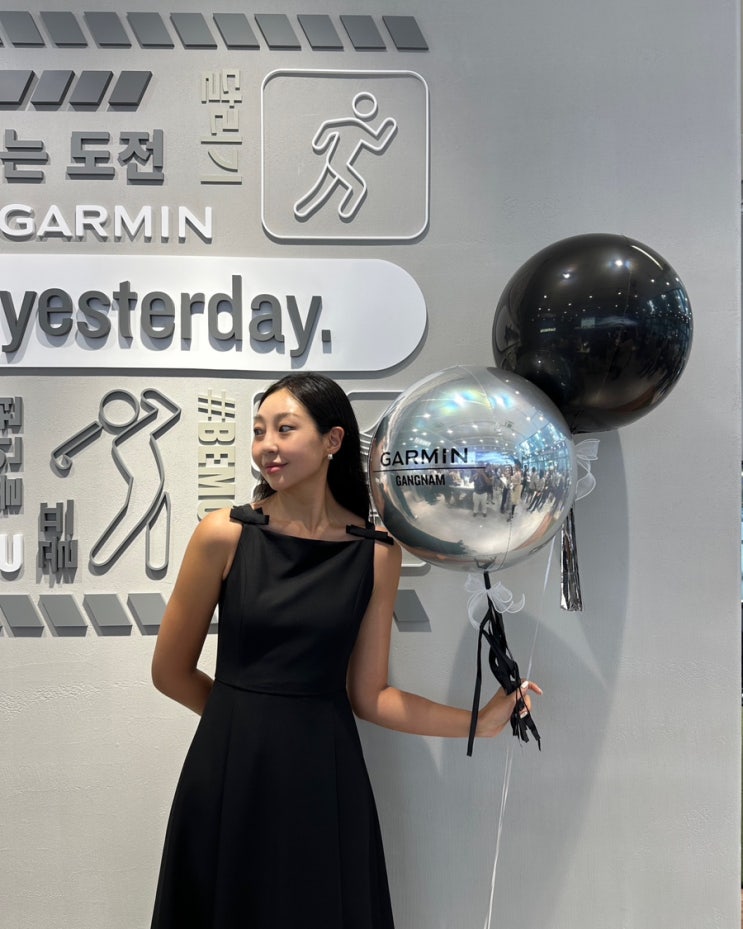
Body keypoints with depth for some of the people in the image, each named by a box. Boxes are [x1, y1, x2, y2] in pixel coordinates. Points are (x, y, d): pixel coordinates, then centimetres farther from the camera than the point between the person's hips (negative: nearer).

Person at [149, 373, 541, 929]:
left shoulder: (376, 553, -3)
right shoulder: (224, 534, -8)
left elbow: (369, 695, 1)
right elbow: (170, 671, 0)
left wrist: (479, 721, -4)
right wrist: (245, 714, 9)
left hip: (325, 779, 1)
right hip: (228, 775, -1)